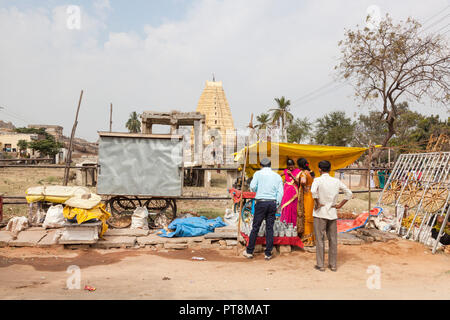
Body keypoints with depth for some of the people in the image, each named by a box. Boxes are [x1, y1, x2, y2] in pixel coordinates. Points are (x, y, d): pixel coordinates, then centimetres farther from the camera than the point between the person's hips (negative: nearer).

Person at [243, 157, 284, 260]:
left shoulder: (258, 173, 2)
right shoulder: (277, 176, 9)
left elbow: (252, 187, -7)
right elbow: (280, 192, 3)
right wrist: (277, 205, 9)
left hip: (261, 202, -2)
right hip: (272, 203, 2)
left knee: (255, 227, 4)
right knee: (270, 228, 7)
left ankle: (249, 252, 11)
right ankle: (268, 254, 10)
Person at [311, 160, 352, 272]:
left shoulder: (318, 180, -9)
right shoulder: (336, 181, 4)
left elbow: (313, 191, -28)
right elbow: (349, 193, 7)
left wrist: (317, 203, -15)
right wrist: (340, 205, 8)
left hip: (320, 213, -4)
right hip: (332, 213, 4)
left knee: (319, 239, 5)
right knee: (333, 239, 11)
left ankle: (320, 265, 9)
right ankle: (333, 264, 18)